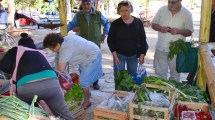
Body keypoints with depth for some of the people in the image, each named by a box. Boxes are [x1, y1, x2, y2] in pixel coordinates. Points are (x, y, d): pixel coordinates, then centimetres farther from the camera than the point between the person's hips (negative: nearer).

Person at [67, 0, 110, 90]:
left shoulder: (98, 14, 0)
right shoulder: (78, 15, 2)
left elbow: (107, 23, 12)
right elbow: (71, 24, 10)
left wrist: (104, 34, 5)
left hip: (95, 43, 0)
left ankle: (95, 82, 21)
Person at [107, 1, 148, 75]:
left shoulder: (138, 22, -3)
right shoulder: (115, 24, -7)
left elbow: (142, 39, 3)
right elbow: (110, 40, -3)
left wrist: (142, 55, -1)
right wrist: (114, 55, -10)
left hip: (134, 55, 2)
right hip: (119, 55, -1)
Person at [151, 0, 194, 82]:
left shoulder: (187, 14, -6)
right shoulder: (162, 10, 0)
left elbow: (189, 32, -3)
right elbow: (153, 24, 5)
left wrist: (179, 31, -23)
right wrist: (160, 28, -17)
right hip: (161, 48, 2)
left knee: (175, 75, 13)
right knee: (160, 74, 10)